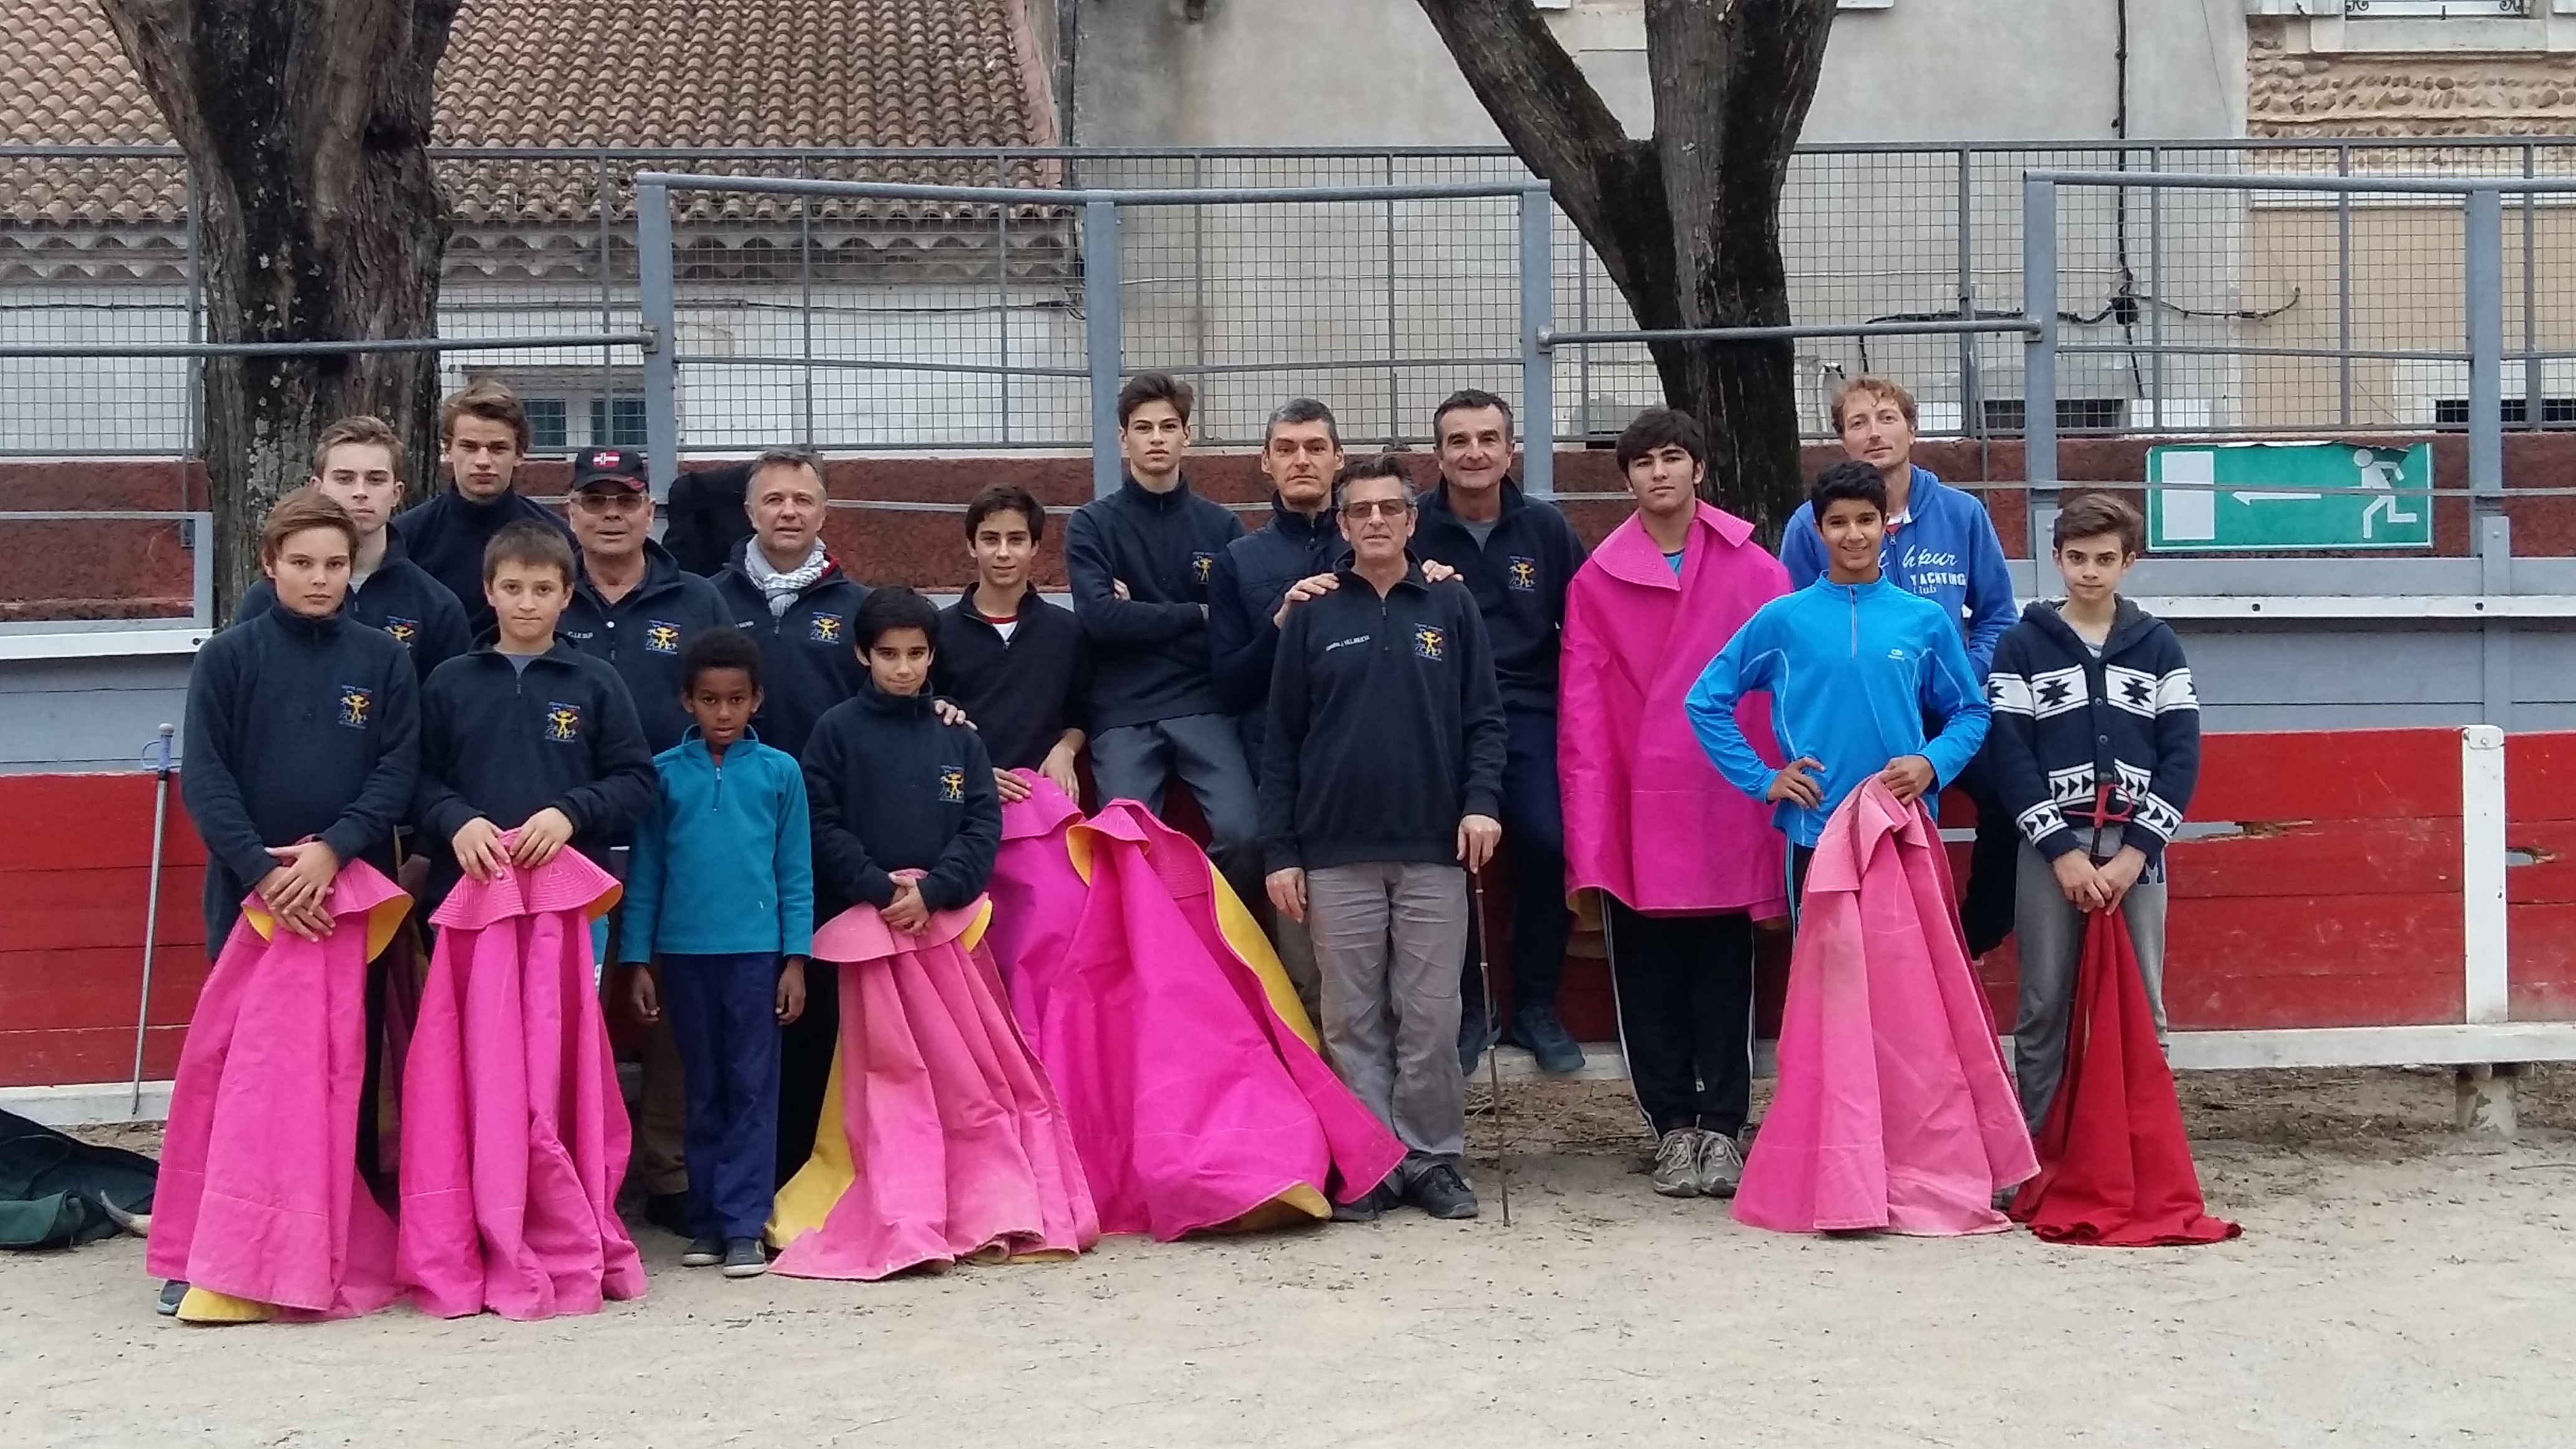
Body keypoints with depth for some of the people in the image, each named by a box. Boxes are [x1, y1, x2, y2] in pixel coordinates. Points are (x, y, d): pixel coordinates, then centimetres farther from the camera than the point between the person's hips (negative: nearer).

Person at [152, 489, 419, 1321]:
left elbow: (398, 773, 0)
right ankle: (220, 1254, 6)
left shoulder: (383, 661, 5)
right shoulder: (228, 659, 2)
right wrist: (263, 871, -14)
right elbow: (204, 778, -3)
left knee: (343, 1068, 0)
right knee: (236, 1062, 0)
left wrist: (330, 852, -14)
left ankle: (340, 1247, 8)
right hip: (250, 891, 0)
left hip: (351, 890, 0)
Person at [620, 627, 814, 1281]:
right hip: (684, 952, 1)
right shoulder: (664, 774, 3)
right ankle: (707, 1222, 17)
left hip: (756, 950, -1)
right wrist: (637, 961, 3)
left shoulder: (780, 772, 1)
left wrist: (796, 959, -2)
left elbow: (796, 873, 2)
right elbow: (644, 872, 6)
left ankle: (743, 1225, 3)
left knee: (752, 1088, 0)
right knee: (703, 1090, 10)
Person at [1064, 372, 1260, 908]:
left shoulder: (1220, 525, 12)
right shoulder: (1093, 524, 7)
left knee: (1243, 834, -16)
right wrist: (1196, 615, -5)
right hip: (1124, 716, 0)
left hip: (1204, 708, 1)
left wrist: (1140, 616, -6)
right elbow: (1099, 617, -9)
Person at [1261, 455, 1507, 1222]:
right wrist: (1280, 851, 0)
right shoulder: (1313, 617, 6)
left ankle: (1433, 1159, 12)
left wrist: (1481, 799, -10)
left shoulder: (1451, 607, 7)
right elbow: (1281, 740, 6)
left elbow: (1483, 718, 6)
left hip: (1434, 850, 0)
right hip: (1336, 854, 0)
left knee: (1431, 1018, 2)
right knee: (1354, 1020, 4)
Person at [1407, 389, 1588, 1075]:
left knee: (1548, 842, -18)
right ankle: (1463, 1008, 3)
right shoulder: (1412, 529, 2)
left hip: (1528, 711, 1)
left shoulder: (1546, 527, 7)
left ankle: (1536, 1004, 2)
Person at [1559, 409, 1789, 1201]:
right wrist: (1586, 842, -7)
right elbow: (1582, 713, -1)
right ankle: (1673, 1127, 16)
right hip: (1636, 814, 1)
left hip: (1726, 809, -1)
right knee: (1649, 978, 6)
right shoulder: (1596, 580, 3)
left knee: (1723, 973, 6)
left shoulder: (1754, 571, 1)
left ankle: (1721, 1127, 14)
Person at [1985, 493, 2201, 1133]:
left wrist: (2133, 851, -8)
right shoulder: (2023, 645, 3)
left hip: (2137, 849, 1)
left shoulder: (2158, 645, 7)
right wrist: (2063, 851, -11)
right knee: (2044, 1007, 2)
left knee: (2140, 1007, 4)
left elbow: (2182, 753, 2)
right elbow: (2008, 754, -3)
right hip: (2051, 850, -1)